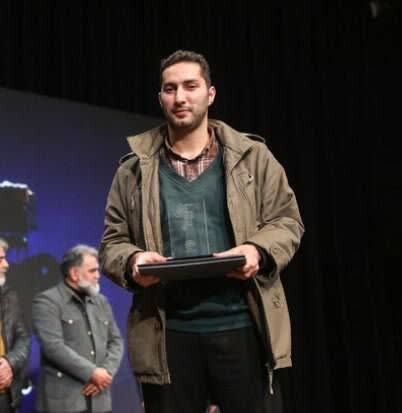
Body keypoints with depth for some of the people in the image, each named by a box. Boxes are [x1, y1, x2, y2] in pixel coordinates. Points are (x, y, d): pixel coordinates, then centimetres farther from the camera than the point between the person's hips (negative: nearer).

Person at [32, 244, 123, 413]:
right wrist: (92, 373, -15)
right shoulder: (46, 301, -4)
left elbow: (116, 341, 13)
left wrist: (106, 372, -5)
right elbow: (53, 346, -14)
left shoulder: (101, 301, 16)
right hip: (64, 399, -5)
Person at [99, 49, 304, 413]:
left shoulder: (253, 156, 8)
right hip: (167, 334, 1)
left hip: (244, 326, 0)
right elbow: (111, 242, 10)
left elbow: (287, 221, 8)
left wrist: (258, 250, -14)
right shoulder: (135, 168, 10)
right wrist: (132, 260, -14)